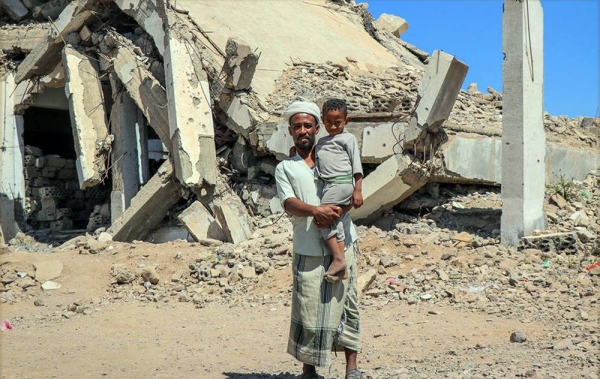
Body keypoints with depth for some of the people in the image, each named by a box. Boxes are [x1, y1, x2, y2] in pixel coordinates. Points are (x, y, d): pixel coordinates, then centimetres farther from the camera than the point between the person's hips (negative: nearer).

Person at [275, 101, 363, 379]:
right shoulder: (284, 168, 13)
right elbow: (289, 204, -3)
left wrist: (336, 213, -13)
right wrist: (316, 211, -23)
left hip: (341, 243, 1)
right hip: (307, 248, -1)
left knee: (346, 303, 0)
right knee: (308, 307, -2)